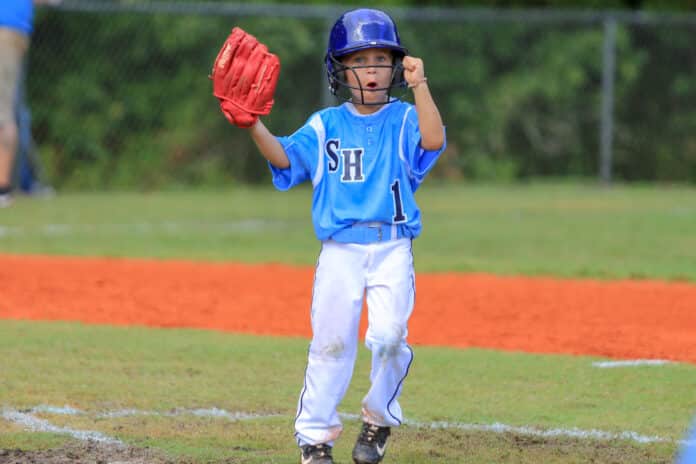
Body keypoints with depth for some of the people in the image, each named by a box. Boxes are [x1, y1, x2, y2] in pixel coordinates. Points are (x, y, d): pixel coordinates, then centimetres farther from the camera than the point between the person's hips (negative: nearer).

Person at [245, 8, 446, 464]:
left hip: (393, 249, -1)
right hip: (340, 250, 1)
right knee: (331, 341, -2)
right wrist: (252, 124, -19)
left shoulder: (404, 120, 4)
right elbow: (283, 156, -3)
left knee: (388, 335, -15)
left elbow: (434, 140, -17)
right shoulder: (325, 125, 8)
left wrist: (420, 87, -26)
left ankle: (380, 418, 9)